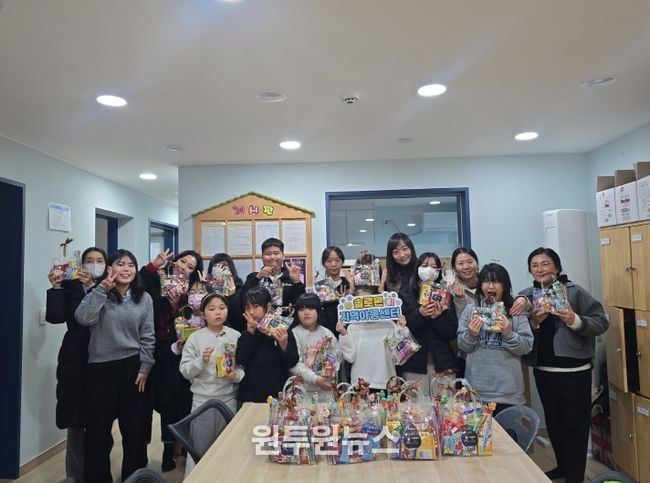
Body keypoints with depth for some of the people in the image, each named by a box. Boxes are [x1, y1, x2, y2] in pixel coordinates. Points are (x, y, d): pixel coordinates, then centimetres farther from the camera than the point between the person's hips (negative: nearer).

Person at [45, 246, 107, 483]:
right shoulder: (70, 287, 5)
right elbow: (55, 317, -6)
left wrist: (93, 286, -20)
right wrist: (56, 287, -12)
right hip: (76, 360, 1)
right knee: (75, 419, 8)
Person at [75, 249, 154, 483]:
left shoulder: (144, 298, 4)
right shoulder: (99, 294, 0)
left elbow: (148, 337, 4)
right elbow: (83, 318, -19)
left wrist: (145, 367, -2)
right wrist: (102, 289, -22)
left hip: (132, 367, 2)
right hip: (101, 367, -1)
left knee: (135, 427, 10)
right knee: (98, 429, 6)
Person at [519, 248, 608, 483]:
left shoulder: (575, 292, -8)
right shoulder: (526, 297, 2)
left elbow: (602, 322, -10)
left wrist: (574, 320, -25)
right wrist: (533, 322, -17)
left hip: (574, 372, -4)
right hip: (543, 371, 5)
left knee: (574, 424, 2)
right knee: (553, 422, 19)